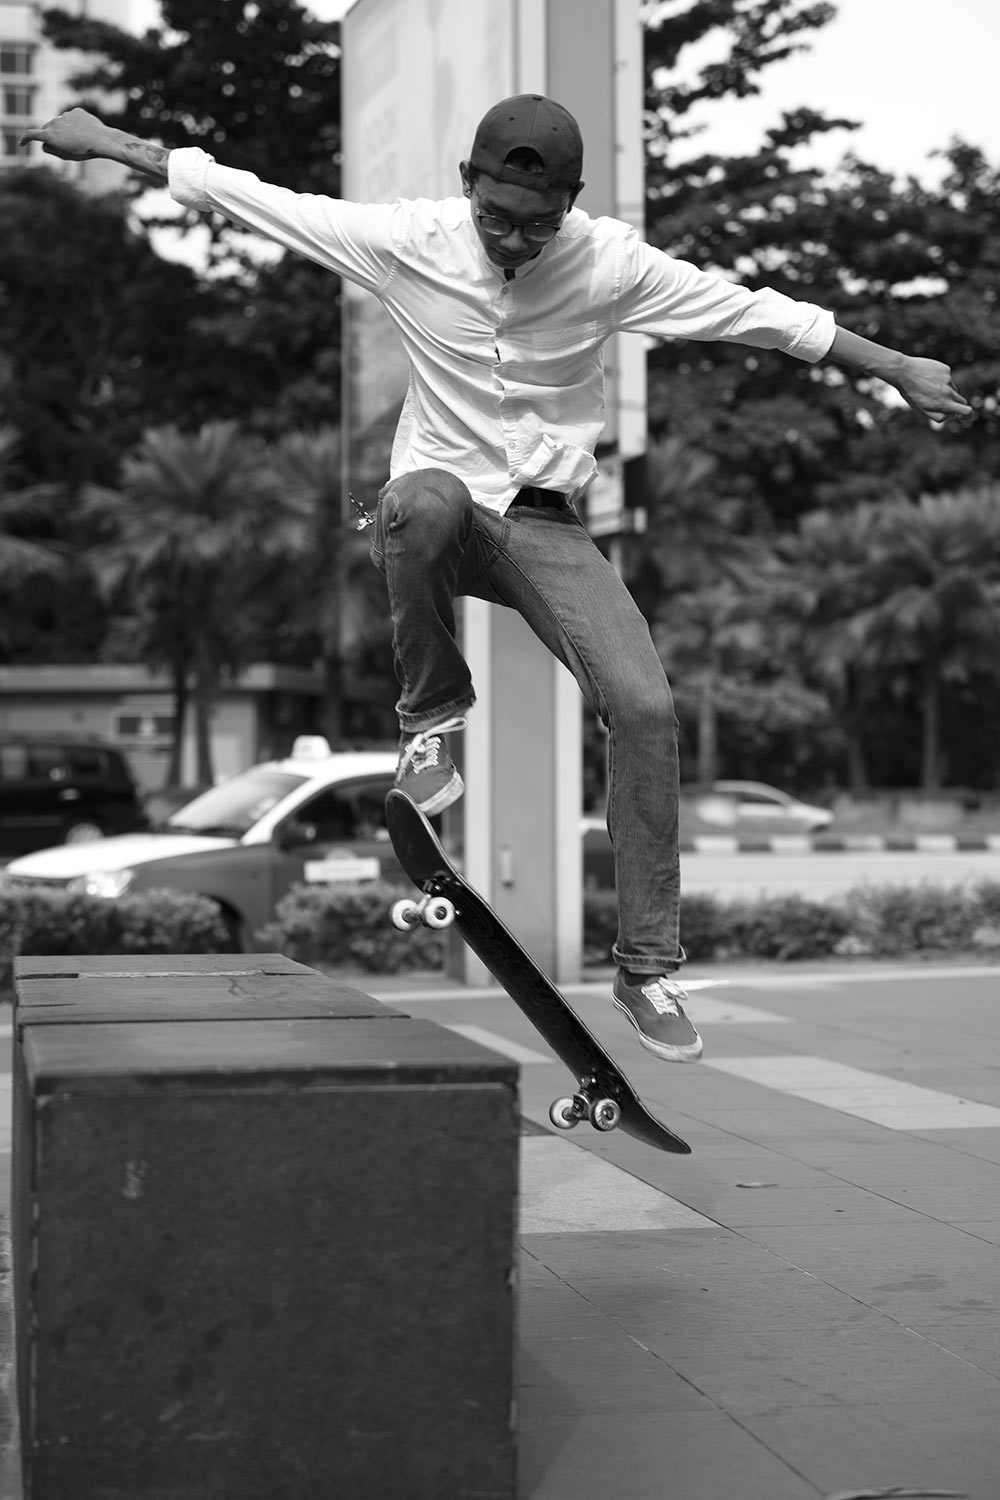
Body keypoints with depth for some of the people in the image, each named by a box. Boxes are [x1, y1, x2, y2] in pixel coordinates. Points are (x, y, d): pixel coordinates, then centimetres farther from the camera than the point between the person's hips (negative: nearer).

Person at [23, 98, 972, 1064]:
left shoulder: (612, 265, -10)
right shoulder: (406, 240, -10)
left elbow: (760, 314, -5)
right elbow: (246, 195, -4)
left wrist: (899, 369, -3)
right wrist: (115, 144, -2)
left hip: (544, 523, 1)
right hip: (435, 512, -1)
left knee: (644, 705, -19)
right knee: (424, 496, -41)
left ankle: (647, 966, -5)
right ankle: (431, 712, -12)